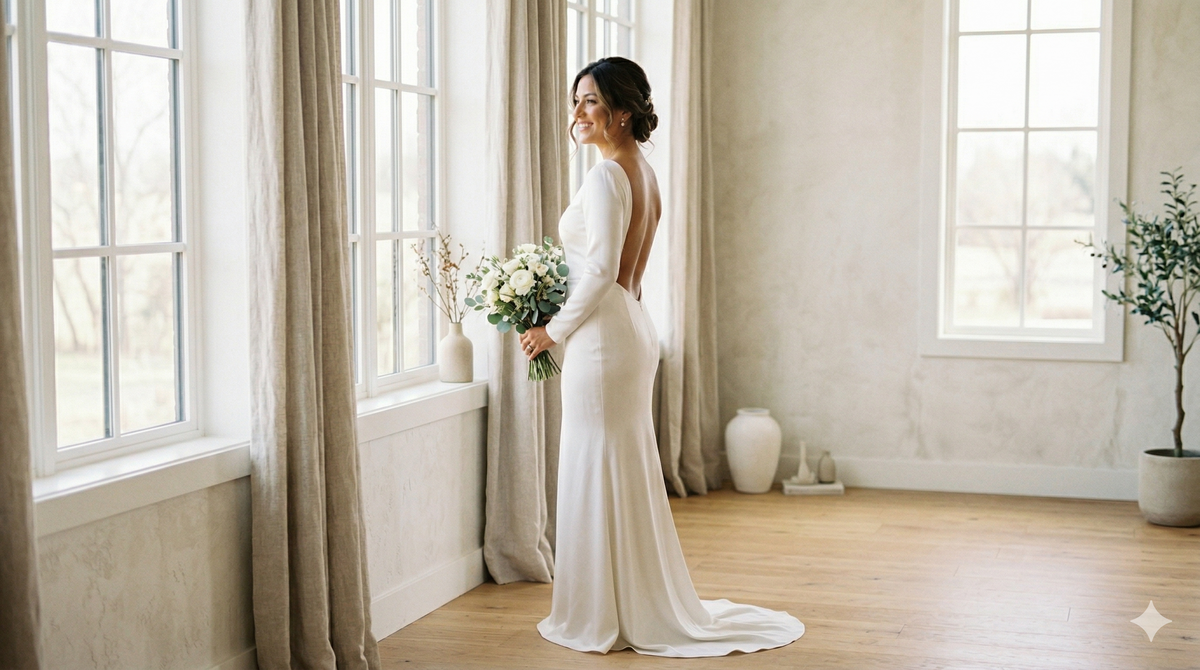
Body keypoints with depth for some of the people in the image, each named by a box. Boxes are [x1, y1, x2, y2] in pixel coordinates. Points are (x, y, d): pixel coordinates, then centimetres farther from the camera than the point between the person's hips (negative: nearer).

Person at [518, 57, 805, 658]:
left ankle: (604, 617, 8)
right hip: (634, 328, 10)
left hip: (602, 336, -10)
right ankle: (641, 607, 25)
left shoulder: (606, 176, -16)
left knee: (599, 471, -2)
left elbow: (601, 271, -21)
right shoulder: (644, 173, 12)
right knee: (628, 468, 15)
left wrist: (553, 331, -11)